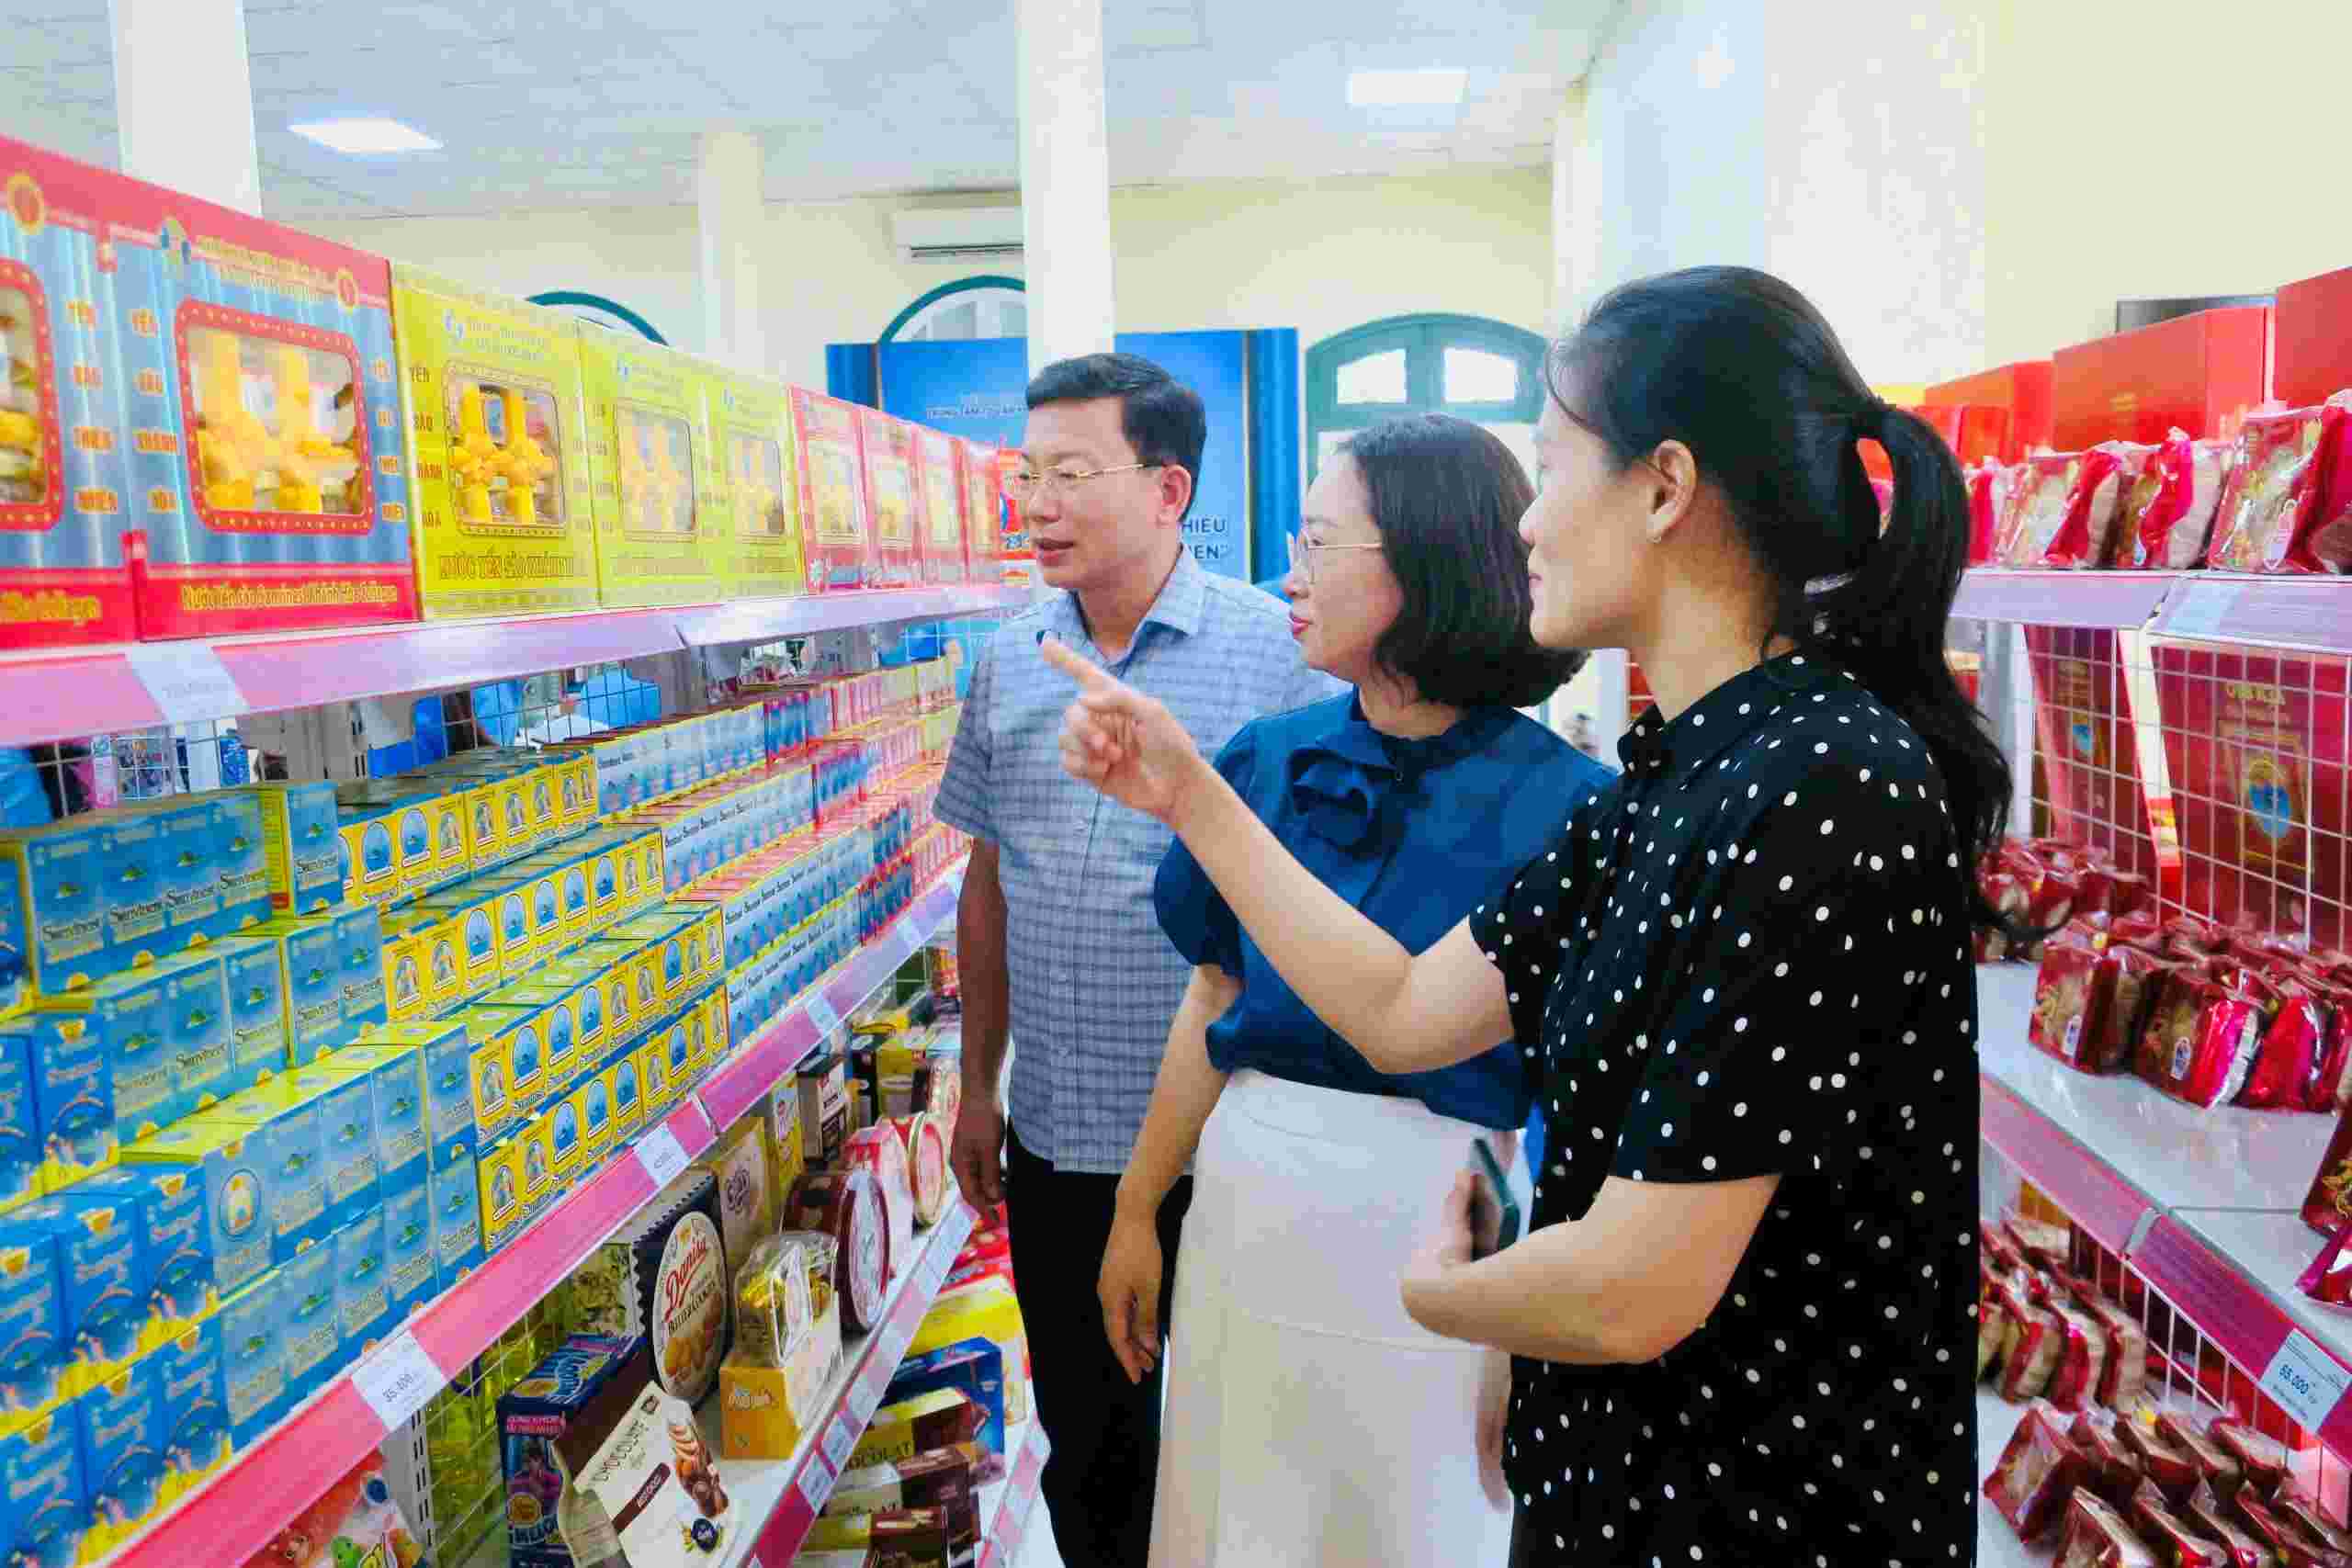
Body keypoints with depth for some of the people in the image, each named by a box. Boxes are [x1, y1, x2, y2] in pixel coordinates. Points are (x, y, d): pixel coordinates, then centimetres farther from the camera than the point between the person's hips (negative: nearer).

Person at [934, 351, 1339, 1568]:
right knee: (1084, 1445, 20)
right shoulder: (1006, 664, 4)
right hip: (1053, 1140, 5)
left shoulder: (1279, 656, -11)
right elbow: (988, 885, 12)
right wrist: (977, 1088, 13)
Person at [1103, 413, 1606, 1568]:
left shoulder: (1558, 804, -13)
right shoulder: (1266, 762, 0)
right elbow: (1213, 1000, 7)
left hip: (1445, 1216, -4)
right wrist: (1136, 1211, 9)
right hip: (1247, 1201, 4)